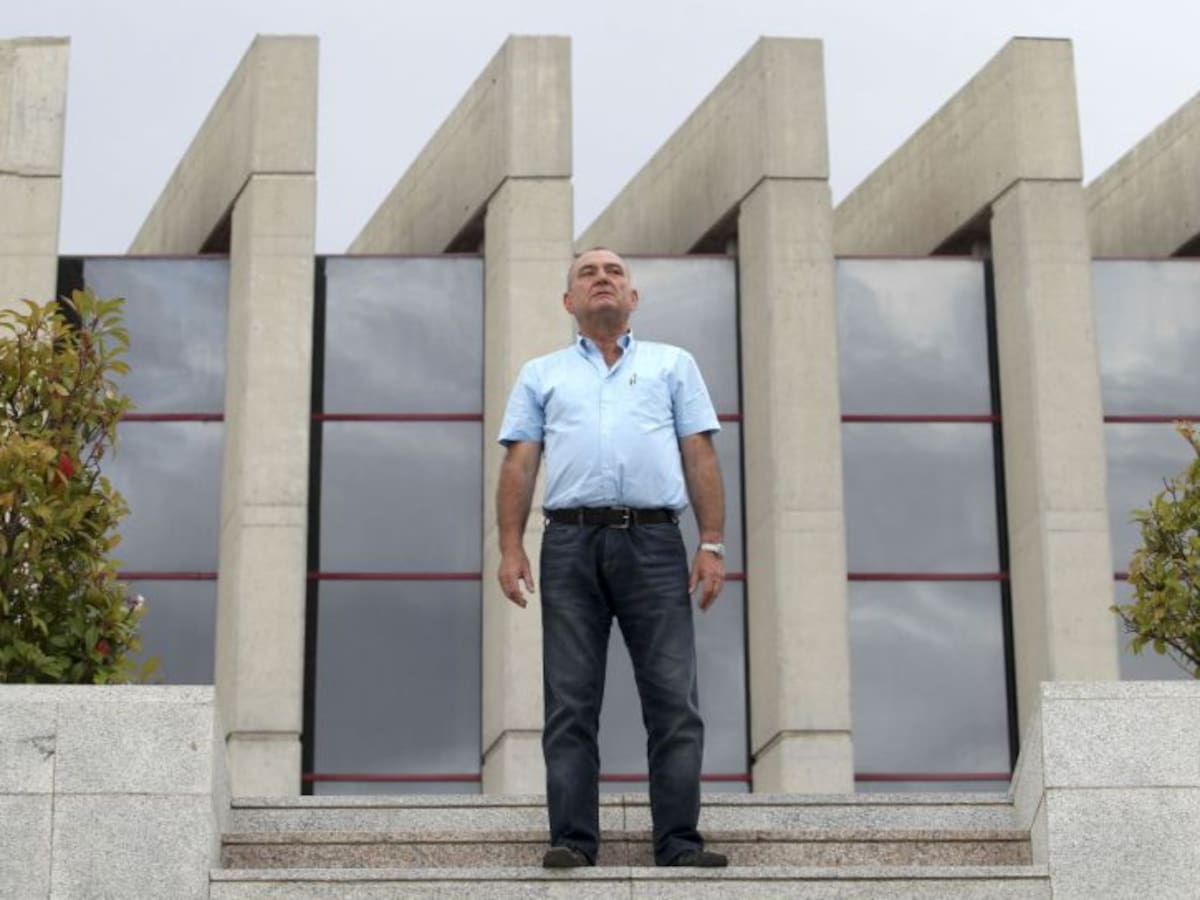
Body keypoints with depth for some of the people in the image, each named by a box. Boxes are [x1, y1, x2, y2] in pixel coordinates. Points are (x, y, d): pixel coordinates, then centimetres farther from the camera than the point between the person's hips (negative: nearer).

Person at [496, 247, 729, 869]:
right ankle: (572, 841, -2)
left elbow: (701, 457, 10)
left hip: (655, 542, 0)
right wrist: (510, 548, -1)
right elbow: (519, 464, 12)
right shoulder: (542, 374, 20)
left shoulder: (673, 365, 19)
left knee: (674, 700, -6)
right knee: (571, 704, -3)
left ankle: (679, 843, -5)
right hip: (572, 543, 0)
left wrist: (712, 544, -1)